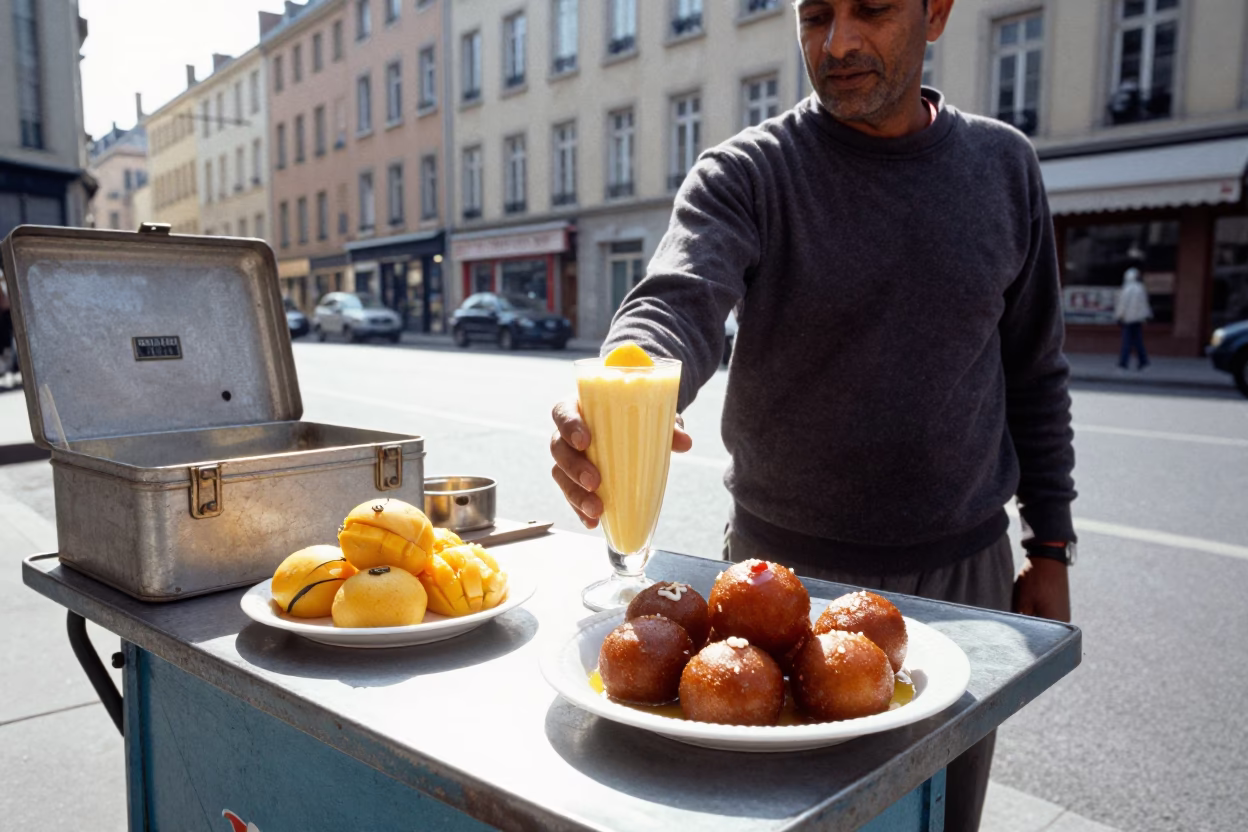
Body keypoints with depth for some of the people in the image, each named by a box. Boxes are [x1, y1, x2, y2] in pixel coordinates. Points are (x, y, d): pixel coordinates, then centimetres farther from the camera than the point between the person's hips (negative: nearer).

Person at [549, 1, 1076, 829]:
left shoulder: (1004, 166, 2)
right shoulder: (747, 172, -8)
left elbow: (1035, 375, 7)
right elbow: (678, 301, -27)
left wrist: (1049, 550, 4)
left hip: (961, 571, 3)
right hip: (783, 567, -2)